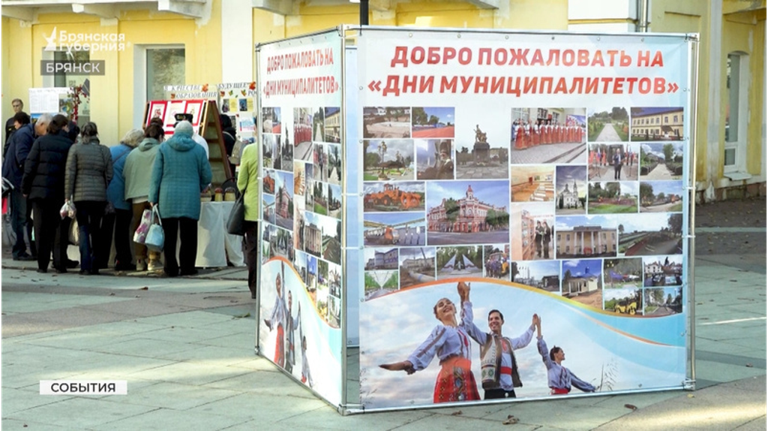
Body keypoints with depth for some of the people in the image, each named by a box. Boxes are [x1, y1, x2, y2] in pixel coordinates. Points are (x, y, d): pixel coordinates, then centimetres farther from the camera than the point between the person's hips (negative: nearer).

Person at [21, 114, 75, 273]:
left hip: (40, 190, 1)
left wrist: (25, 188, 5)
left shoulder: (40, 141, 1)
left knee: (41, 228, 6)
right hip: (61, 193, -1)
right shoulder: (69, 145, -1)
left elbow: (30, 166, -1)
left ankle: (42, 264, 7)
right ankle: (60, 263, 5)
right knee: (60, 228, 6)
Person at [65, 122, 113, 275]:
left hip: (81, 195, -2)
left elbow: (70, 174, -3)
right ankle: (95, 264, 11)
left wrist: (67, 196, -1)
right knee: (96, 229, 11)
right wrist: (108, 196, 14)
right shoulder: (105, 150, 7)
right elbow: (109, 176, 6)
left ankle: (85, 266, -7)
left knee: (83, 229, 0)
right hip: (100, 195, 2)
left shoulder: (75, 148, 0)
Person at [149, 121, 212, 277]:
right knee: (188, 235, 5)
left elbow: (155, 176, 1)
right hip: (190, 199, 0)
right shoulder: (198, 149, 3)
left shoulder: (163, 148, 3)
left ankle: (171, 267, 4)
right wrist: (200, 187, 27)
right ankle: (187, 267, 4)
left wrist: (153, 198, 5)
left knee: (169, 235, 4)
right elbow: (207, 176, 6)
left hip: (168, 199, 0)